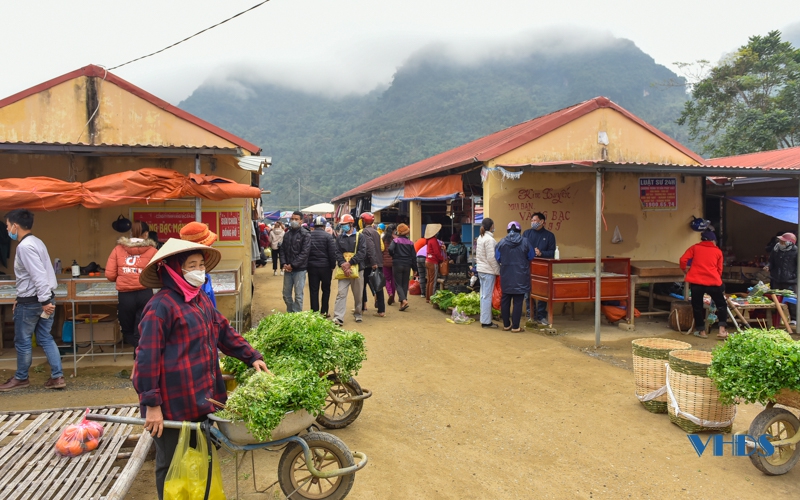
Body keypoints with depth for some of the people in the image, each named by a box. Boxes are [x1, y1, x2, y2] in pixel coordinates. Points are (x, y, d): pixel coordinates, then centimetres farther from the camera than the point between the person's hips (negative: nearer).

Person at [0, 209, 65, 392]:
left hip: (31, 302, -9)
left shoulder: (24, 246, -19)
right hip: (44, 298, 9)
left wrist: (44, 301, -27)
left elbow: (38, 276, -26)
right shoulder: (35, 242, 12)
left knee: (22, 341, 8)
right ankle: (57, 377, 9)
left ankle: (21, 378, 23)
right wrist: (21, 298, 23)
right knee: (45, 338, 11)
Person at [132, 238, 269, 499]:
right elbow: (148, 358, -19)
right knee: (172, 465, 9)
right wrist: (151, 404, -20)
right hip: (173, 403, -8)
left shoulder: (201, 299, 9)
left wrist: (251, 356, 11)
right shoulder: (161, 306, -18)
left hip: (201, 396, 8)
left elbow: (224, 331, 17)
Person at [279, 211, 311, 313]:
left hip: (299, 269, -6)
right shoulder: (287, 234, 12)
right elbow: (282, 250, 13)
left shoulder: (305, 235, -7)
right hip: (288, 269, 6)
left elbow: (304, 253, -14)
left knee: (298, 295, -2)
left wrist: (292, 265, -16)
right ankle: (290, 313, 27)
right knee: (286, 294, 11)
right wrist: (284, 264, -4)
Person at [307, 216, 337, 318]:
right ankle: (324, 311, 12)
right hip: (325, 266, -2)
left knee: (314, 290, 7)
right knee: (326, 290, 11)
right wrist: (333, 265, -1)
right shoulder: (328, 236, -9)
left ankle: (315, 312, 8)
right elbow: (332, 253, -12)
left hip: (312, 266, 2)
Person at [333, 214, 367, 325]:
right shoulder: (339, 238, 12)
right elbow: (338, 253, 3)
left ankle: (358, 314, 25)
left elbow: (362, 253, -8)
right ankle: (338, 317, -13)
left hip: (357, 269, -1)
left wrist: (350, 263, -16)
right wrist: (343, 265, -15)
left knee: (358, 294, 8)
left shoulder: (360, 237, 3)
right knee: (341, 293, -9)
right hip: (344, 270, 1)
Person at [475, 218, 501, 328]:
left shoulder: (480, 238, 11)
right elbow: (491, 258, -18)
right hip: (488, 271, -9)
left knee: (483, 295, 13)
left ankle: (484, 319, 19)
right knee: (487, 296, -4)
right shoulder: (489, 239, -17)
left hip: (481, 269, 9)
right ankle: (486, 321, 1)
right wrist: (497, 271, -11)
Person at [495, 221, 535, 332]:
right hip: (520, 277, -2)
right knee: (518, 302, 4)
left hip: (506, 277, 2)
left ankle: (506, 325, 21)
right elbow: (531, 256, 3)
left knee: (505, 301, 13)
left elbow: (497, 258, 1)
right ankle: (515, 326, 6)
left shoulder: (501, 242, -6)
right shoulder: (524, 242, -8)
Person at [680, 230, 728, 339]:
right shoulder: (718, 251, 15)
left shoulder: (695, 247, 13)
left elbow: (683, 260, 2)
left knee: (697, 306, 13)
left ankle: (701, 331, 16)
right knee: (721, 305, 16)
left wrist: (685, 271, 18)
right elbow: (719, 270, 19)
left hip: (696, 281, 0)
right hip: (713, 282, 1)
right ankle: (722, 330, 5)